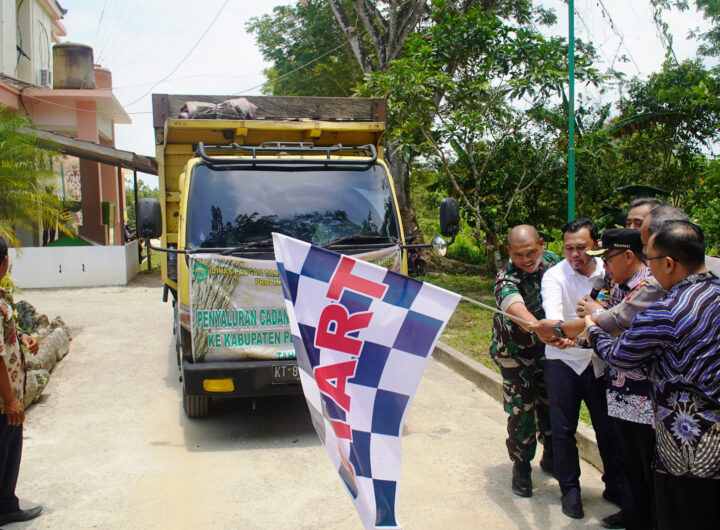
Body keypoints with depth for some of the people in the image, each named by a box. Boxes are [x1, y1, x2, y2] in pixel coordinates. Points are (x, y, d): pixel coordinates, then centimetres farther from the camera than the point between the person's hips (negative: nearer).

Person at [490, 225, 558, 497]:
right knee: (521, 411, -5)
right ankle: (521, 467, 15)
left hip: (548, 349, 5)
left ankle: (551, 457, 34)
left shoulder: (550, 259, -10)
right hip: (515, 353, -4)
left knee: (551, 405, 12)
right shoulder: (506, 279, -29)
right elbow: (516, 307, -51)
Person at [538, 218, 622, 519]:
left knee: (609, 427, 11)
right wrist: (556, 328, -52)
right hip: (564, 361, -2)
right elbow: (552, 309, -32)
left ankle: (616, 487, 32)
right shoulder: (554, 276, -12)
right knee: (563, 429, 6)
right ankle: (570, 489, 26)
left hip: (600, 360, 2)